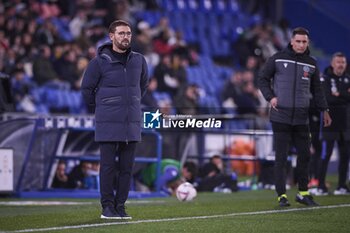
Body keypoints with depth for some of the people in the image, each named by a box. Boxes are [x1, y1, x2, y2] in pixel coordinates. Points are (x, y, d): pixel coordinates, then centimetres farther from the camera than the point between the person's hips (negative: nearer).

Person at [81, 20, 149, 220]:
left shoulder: (138, 60, 7)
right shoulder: (100, 61, -5)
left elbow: (144, 83, 26)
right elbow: (87, 88, 4)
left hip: (132, 122, 4)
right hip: (108, 123, -4)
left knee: (127, 167, 5)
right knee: (108, 166, -4)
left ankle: (120, 206, 11)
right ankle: (107, 206, 2)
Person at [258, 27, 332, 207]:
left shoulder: (311, 64, 10)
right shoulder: (277, 59, 0)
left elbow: (317, 89, 17)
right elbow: (263, 79, 7)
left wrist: (324, 110, 13)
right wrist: (270, 97, -7)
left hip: (301, 118, 3)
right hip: (280, 116, -3)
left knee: (304, 155, 6)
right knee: (281, 158, -3)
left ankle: (303, 193, 18)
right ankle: (281, 195, 0)